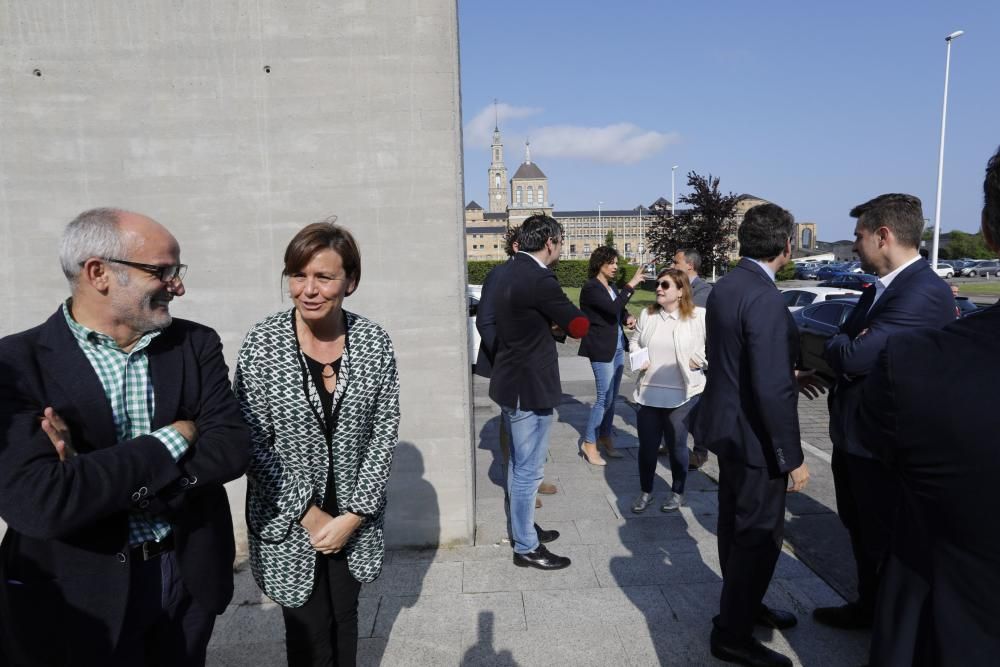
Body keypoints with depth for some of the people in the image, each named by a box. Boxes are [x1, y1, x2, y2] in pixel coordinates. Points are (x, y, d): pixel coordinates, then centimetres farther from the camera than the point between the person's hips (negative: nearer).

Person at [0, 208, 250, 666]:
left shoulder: (196, 344, -3)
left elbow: (231, 446, -12)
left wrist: (96, 480, -20)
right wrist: (172, 439, -19)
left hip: (190, 578, 4)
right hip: (77, 597, -3)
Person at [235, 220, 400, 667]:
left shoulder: (375, 343, -9)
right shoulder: (262, 344, -14)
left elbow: (384, 435, -5)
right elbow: (253, 443, -12)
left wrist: (354, 515, -9)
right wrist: (308, 514, -13)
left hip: (353, 520, 2)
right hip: (287, 523, -2)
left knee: (344, 620, 18)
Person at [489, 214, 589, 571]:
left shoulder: (510, 273, 8)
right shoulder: (540, 280, -21)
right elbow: (579, 326, -16)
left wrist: (550, 320, 2)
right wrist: (570, 313, 5)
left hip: (512, 381, 10)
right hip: (529, 387, -10)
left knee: (519, 464, 21)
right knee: (528, 470, 3)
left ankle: (523, 527, 36)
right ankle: (526, 547, 16)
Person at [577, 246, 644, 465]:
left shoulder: (611, 286, 10)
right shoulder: (591, 287, -14)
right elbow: (613, 308, -26)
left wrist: (628, 318, -2)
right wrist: (631, 285, -21)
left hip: (618, 347, 8)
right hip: (602, 349, -8)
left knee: (611, 397, 14)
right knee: (605, 398, -6)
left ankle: (605, 438, 26)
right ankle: (589, 444, 7)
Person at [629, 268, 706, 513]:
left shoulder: (699, 316, -8)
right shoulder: (647, 314, 5)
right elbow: (635, 340, 16)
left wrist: (698, 361, -12)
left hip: (681, 394, -3)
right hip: (648, 392, 4)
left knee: (677, 446, 11)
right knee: (647, 445, 9)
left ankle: (677, 492, 32)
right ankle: (646, 491, 29)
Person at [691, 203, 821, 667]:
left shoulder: (726, 286, 4)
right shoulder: (764, 298, -25)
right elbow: (772, 391, -26)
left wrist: (788, 377, 21)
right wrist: (792, 457, -18)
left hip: (728, 424, 9)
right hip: (753, 435, -9)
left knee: (738, 523, 23)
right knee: (760, 534, 7)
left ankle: (742, 604, 43)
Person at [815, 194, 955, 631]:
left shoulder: (925, 292, -25)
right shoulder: (879, 288, 8)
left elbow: (856, 356, -32)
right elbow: (844, 349, 6)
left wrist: (837, 349, -11)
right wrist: (846, 348, -16)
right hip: (853, 435, 9)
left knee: (887, 541, 11)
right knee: (860, 530, 24)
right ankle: (869, 607, 44)